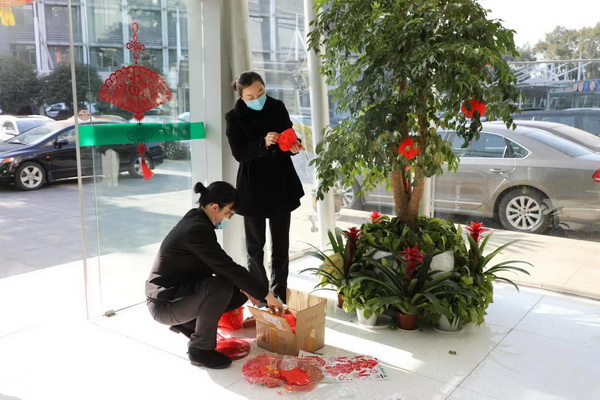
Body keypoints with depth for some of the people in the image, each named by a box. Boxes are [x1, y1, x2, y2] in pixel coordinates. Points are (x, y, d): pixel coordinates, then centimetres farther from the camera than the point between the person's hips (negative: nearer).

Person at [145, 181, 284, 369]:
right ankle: (200, 349, -14)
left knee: (241, 293, 2)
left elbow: (219, 264, 11)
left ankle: (188, 323, 15)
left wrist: (243, 286, -2)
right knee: (222, 285, -32)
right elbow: (228, 267, -30)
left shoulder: (197, 219, 2)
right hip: (165, 304, -9)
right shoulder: (196, 230, -27)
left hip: (181, 290, 9)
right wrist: (267, 295, -24)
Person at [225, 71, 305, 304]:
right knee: (255, 244, 8)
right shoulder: (234, 117, -8)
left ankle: (280, 292, 23)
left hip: (281, 184, 3)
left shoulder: (277, 107, 0)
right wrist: (263, 143, -31)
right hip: (253, 187, -2)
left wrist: (294, 145, -17)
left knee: (281, 242, 10)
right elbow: (239, 153, -15)